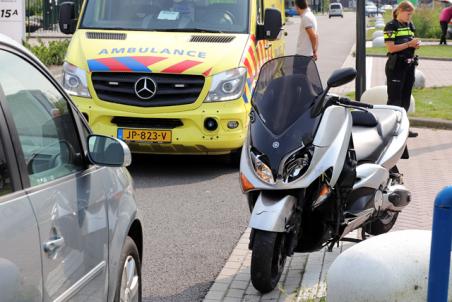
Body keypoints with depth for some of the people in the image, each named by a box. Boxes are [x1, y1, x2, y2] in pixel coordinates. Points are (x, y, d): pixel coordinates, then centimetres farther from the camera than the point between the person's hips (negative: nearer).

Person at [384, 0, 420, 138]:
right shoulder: (391, 26, -9)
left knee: (406, 98, 12)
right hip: (396, 66, -8)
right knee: (394, 99, -6)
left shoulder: (410, 25, 13)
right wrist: (409, 44, -21)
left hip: (409, 65, 8)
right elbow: (391, 48, -18)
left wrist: (416, 44, 1)